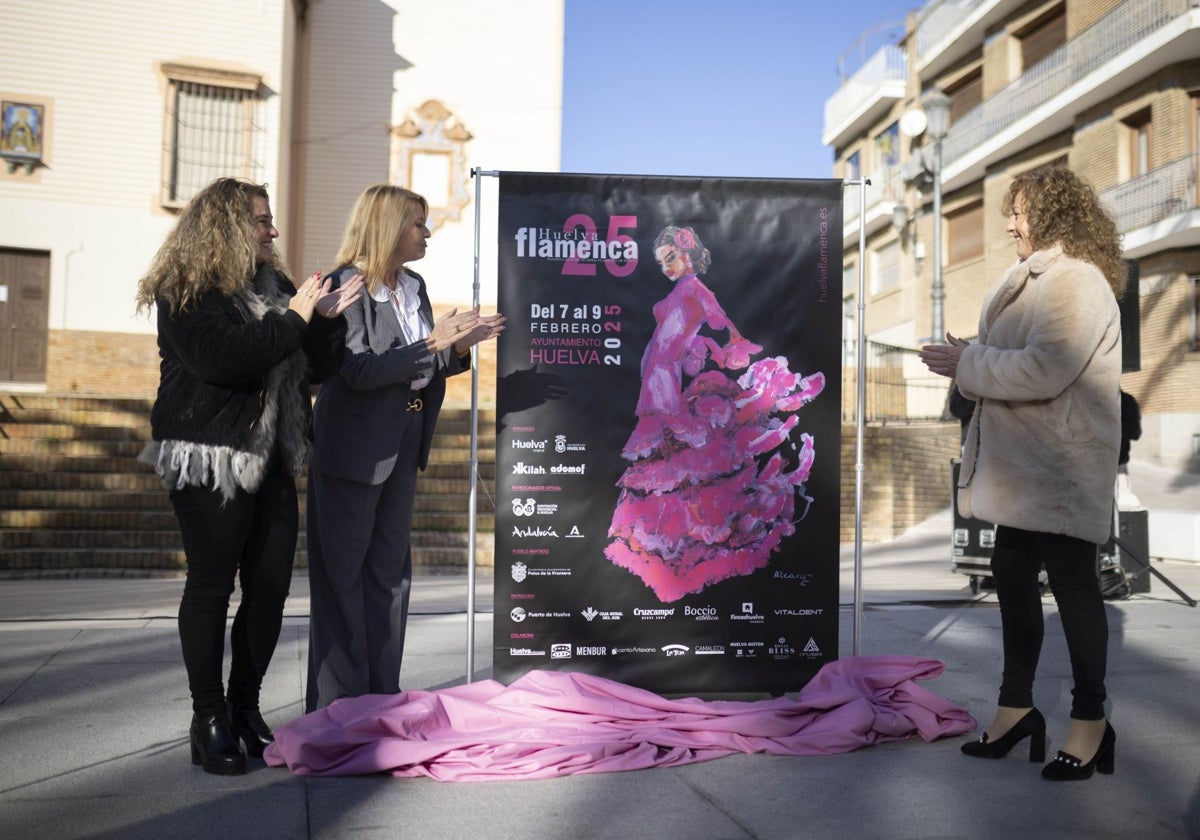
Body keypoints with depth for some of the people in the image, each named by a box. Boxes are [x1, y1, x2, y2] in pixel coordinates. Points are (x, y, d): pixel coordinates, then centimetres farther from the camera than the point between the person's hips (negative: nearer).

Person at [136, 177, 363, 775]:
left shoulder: (275, 288, 15)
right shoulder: (185, 294, -7)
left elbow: (315, 367, 13)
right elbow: (223, 358, -24)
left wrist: (327, 319, -4)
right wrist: (294, 319, -17)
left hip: (270, 460, 7)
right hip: (209, 460, -7)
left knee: (271, 585, 7)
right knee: (211, 585, 0)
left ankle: (245, 707, 22)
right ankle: (209, 719, 12)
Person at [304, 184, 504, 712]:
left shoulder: (413, 287, 10)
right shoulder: (346, 286, -13)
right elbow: (360, 371, -23)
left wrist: (459, 346, -2)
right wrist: (432, 343, -23)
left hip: (402, 448, 8)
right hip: (352, 450, -8)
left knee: (390, 571, 13)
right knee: (342, 576, 2)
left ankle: (381, 695, 24)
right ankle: (336, 704, 13)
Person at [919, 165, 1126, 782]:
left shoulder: (1075, 281, -14)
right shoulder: (1037, 279, 19)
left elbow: (1043, 370, -26)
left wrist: (968, 364, -15)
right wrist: (969, 362, 4)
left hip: (1061, 467, -10)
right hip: (1024, 466, 10)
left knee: (1071, 582, 0)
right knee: (1012, 578, 13)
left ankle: (1090, 720, 15)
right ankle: (1016, 707, 26)